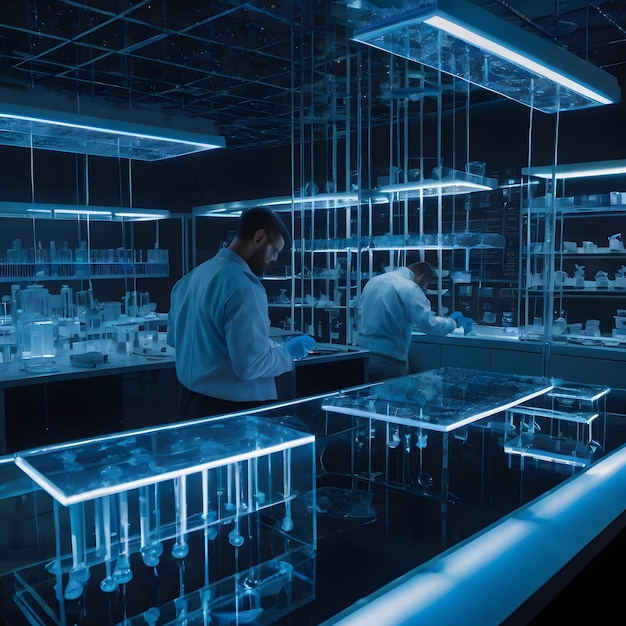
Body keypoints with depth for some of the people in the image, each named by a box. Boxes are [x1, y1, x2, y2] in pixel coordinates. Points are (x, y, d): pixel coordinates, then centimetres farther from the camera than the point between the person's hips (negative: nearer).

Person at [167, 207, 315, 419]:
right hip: (232, 408, -8)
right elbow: (251, 365, -23)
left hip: (191, 399, 8)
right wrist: (288, 352, -7)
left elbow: (173, 337, 16)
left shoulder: (192, 277, 5)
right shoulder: (244, 288, -22)